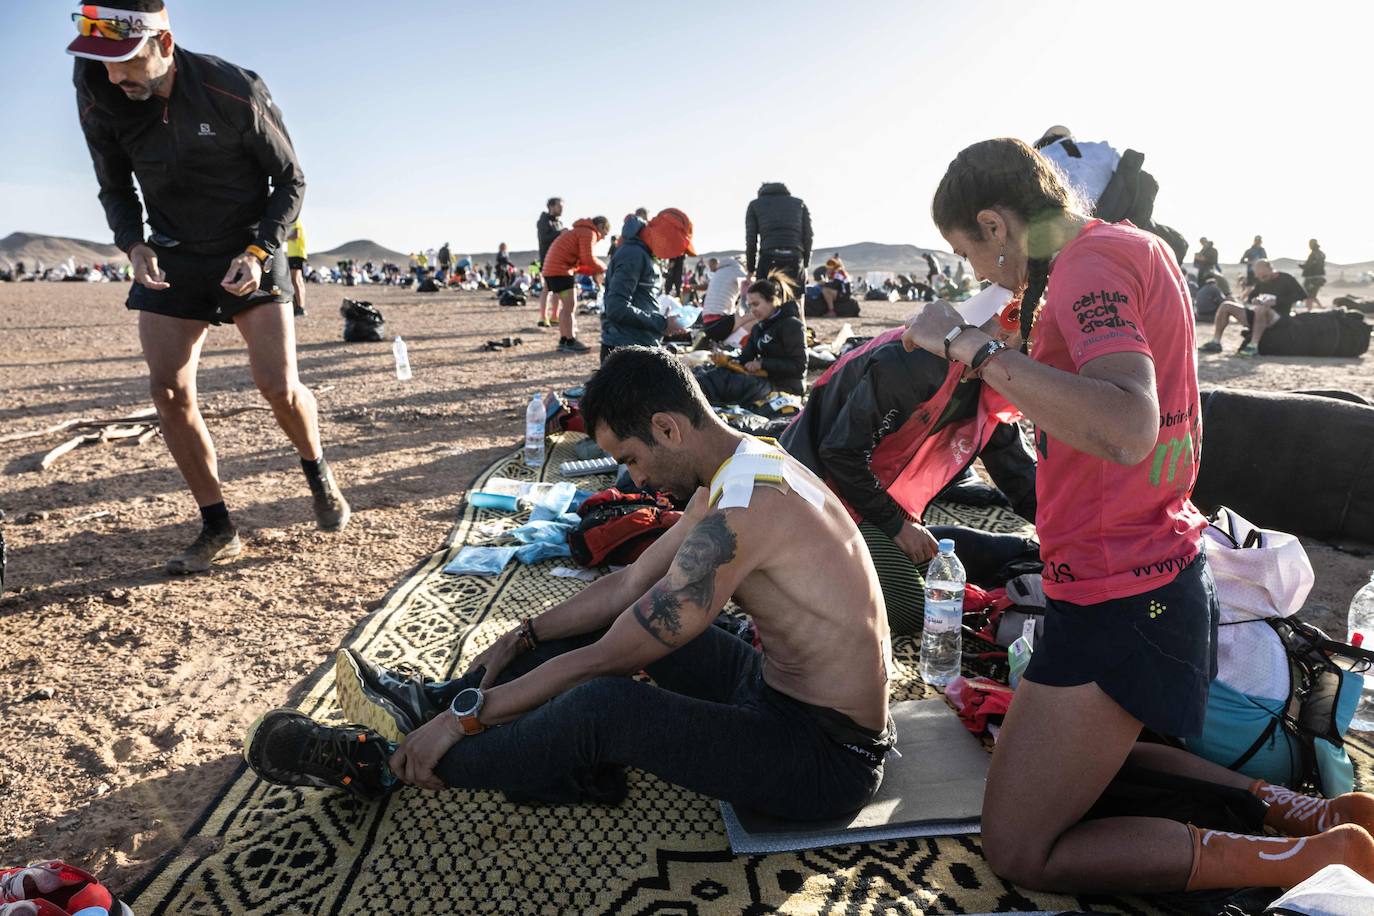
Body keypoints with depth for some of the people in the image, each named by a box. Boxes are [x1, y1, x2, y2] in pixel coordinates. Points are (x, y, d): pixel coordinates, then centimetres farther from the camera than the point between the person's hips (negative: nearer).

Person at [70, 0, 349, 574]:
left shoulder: (236, 93, -18)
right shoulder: (99, 99, -7)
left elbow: (290, 180, -7)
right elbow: (115, 187, 8)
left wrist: (258, 252, -18)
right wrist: (133, 244, -11)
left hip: (250, 252, -3)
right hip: (173, 257, 4)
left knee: (278, 386, -13)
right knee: (168, 391, -7)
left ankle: (318, 473, 20)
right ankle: (218, 531, 4)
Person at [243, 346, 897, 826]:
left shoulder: (741, 512, -29)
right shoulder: (739, 468, 2)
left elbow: (608, 661, -26)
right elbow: (631, 583, 10)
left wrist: (465, 716, -15)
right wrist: (522, 639, 9)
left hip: (829, 759, -9)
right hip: (777, 686, 9)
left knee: (603, 703, -28)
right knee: (626, 617, 11)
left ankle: (388, 766, -4)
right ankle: (431, 699, 17)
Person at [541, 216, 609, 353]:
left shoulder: (580, 231, 26)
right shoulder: (588, 233, -6)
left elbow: (576, 263, 21)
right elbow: (588, 259, -16)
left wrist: (594, 272, 11)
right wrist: (603, 269, 0)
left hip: (551, 269, 10)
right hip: (560, 270, -10)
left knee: (566, 306, 13)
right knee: (570, 305, -8)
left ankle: (563, 341, 16)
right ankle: (570, 342, -6)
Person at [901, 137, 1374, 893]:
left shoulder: (1093, 260, -19)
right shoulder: (1136, 247, 11)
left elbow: (1128, 429, -37)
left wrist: (968, 343, -31)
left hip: (1119, 596, -10)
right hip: (1155, 569, 10)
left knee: (1020, 850, -1)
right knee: (1080, 753, 29)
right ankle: (1308, 812, 20)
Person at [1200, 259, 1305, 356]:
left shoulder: (1285, 279, -4)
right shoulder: (1261, 281, 13)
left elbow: (1302, 294, -13)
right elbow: (1250, 297, 21)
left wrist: (1277, 301, -21)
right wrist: (1253, 300, -4)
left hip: (1277, 316, -7)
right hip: (1258, 316, 7)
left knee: (1260, 308, -40)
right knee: (1225, 306, -3)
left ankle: (1253, 346, -40)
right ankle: (1215, 343, -11)